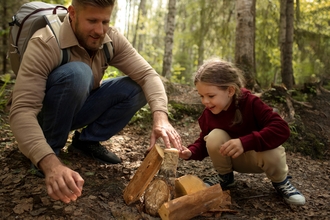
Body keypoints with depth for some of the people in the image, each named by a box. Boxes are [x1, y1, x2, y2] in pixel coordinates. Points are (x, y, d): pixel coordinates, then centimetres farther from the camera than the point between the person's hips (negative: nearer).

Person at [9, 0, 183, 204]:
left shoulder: (112, 39, -15)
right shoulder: (45, 44, -31)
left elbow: (147, 74, -21)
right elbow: (22, 110, -39)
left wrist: (160, 116, -41)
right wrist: (50, 163, -54)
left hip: (79, 108, 5)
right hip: (46, 114, -5)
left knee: (137, 88, -13)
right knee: (76, 73, -35)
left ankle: (87, 140, 1)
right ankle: (51, 149, -15)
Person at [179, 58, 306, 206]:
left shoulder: (250, 103, -26)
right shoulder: (208, 113, -13)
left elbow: (282, 129, -38)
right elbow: (203, 141, -1)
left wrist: (245, 142, -49)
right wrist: (191, 152, -25)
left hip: (257, 156, -3)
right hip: (233, 159, 3)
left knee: (272, 154, -37)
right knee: (214, 137, -25)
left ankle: (280, 182, 0)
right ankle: (225, 177, 2)